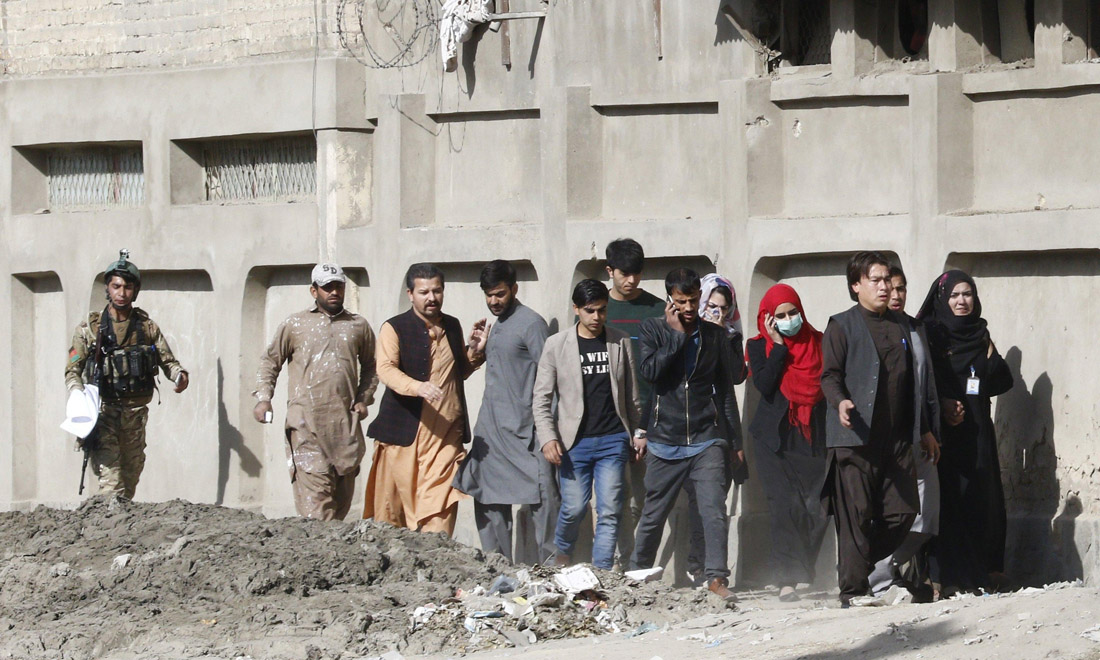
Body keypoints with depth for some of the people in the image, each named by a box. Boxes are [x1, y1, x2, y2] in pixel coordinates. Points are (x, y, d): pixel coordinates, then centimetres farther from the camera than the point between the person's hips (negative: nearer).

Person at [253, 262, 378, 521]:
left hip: (345, 421, 3)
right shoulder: (294, 325, 9)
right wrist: (263, 398, 2)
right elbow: (269, 362, 15)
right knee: (314, 490, -15)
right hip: (306, 422, -3)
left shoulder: (358, 326, 15)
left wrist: (363, 399, 11)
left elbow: (370, 366, 26)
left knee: (343, 490, 2)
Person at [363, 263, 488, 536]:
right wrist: (417, 387, -35)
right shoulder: (394, 328, -1)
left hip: (445, 436, 3)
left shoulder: (452, 326, 15)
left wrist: (476, 350, 8)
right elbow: (385, 369, -17)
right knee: (392, 509, 1)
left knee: (440, 511, -8)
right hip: (404, 434, -3)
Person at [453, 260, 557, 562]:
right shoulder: (497, 325, 19)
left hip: (522, 432, -9)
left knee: (538, 500, -7)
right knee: (489, 502, 8)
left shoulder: (531, 323, -8)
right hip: (490, 431, 9)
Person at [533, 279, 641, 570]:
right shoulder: (557, 345, 3)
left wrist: (639, 433, 8)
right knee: (574, 508, -1)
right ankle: (562, 555, 26)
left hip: (613, 440, 1)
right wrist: (547, 437, -9)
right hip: (574, 441, -1)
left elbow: (632, 394, 13)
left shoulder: (620, 343, 8)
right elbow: (542, 397, 2)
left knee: (610, 511, -5)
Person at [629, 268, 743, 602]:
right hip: (664, 441, 0)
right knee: (653, 514, 10)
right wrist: (678, 334, -13)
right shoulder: (653, 330, 4)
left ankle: (716, 577, -16)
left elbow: (726, 388, 13)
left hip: (707, 440, 0)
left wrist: (734, 440, 13)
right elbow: (650, 371, -13)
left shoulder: (715, 335, 8)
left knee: (714, 509, -15)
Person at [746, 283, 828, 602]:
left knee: (817, 510, -8)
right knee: (785, 507, -13)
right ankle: (787, 580, -15)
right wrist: (778, 346, -9)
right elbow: (764, 385, -9)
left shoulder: (818, 343, 11)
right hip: (776, 441, -2)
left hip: (813, 440, 2)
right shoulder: (760, 347, 7)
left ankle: (804, 577, 6)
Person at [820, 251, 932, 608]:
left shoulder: (901, 328, 21)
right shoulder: (842, 326, 3)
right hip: (855, 435, -6)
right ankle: (853, 589, -2)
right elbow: (829, 374, -5)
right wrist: (840, 401, -26)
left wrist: (923, 430, 23)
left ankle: (860, 567, 19)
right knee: (856, 514, -7)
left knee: (902, 511, 0)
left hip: (896, 437, 6)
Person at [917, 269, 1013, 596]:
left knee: (980, 499, 2)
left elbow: (1003, 382, 14)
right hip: (942, 429, -5)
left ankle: (980, 574, 7)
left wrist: (990, 356, -4)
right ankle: (947, 577, -11)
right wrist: (942, 402, -21)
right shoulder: (930, 334, 2)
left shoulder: (979, 335, 17)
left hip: (976, 430, 5)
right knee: (948, 498, -10)